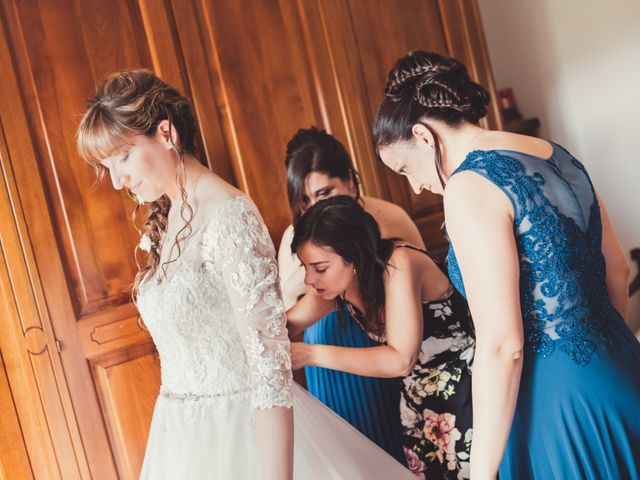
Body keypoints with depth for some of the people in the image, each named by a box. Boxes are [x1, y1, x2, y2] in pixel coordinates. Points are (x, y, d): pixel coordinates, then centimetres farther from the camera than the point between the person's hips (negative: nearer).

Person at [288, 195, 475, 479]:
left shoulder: (398, 264, -29)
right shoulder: (338, 283, -9)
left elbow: (401, 360, -34)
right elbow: (285, 325, 0)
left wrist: (310, 354, -36)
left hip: (464, 390, -6)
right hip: (417, 398, 6)